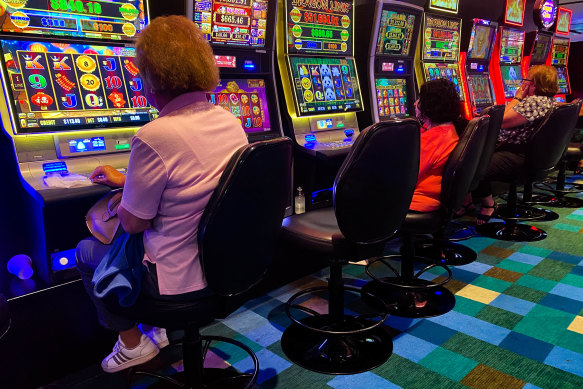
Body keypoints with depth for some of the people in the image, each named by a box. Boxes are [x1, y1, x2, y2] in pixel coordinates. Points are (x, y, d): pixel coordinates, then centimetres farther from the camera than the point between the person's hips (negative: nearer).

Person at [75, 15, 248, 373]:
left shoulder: (155, 136, -26)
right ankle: (160, 328, 36)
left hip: (182, 280, -7)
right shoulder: (230, 121, -2)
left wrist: (119, 205, 9)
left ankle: (132, 344, 29)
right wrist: (126, 180, 20)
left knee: (87, 251, 20)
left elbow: (132, 222, -15)